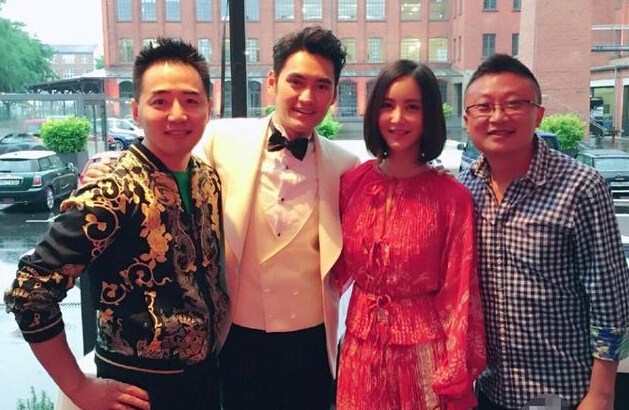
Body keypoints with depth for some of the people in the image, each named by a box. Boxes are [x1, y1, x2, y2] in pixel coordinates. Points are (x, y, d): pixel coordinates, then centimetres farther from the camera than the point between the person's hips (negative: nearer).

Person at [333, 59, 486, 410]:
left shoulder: (452, 197, -12)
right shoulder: (353, 182, -2)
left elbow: (458, 293, -10)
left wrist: (453, 377, -11)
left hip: (423, 350, -3)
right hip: (362, 347, 3)